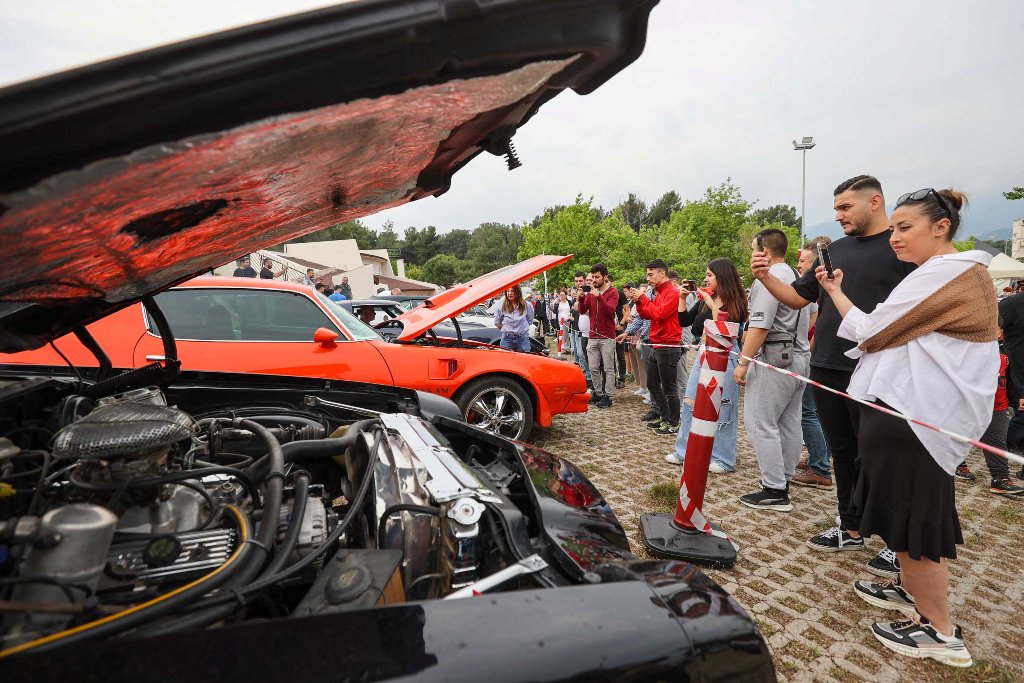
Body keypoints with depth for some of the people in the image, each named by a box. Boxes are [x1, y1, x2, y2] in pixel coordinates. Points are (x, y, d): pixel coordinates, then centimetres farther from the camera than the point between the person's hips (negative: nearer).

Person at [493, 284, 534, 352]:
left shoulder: (526, 305, -2)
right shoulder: (502, 306, -2)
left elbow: (530, 320, 13)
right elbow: (497, 322, 12)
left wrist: (520, 328, 10)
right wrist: (506, 329, 7)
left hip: (522, 338, 0)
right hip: (507, 339, 0)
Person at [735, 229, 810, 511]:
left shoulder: (768, 277, -13)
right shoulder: (797, 276, 18)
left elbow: (760, 327, -20)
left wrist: (743, 363, -16)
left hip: (774, 358, -10)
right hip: (800, 356, 10)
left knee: (760, 423, -6)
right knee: (789, 423, 13)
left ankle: (774, 491, -2)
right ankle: (784, 479, 23)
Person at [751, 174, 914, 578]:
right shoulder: (837, 249, 13)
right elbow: (798, 298, 15)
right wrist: (766, 278, -2)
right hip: (825, 369, 6)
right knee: (842, 451, 15)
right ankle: (851, 530, 30)